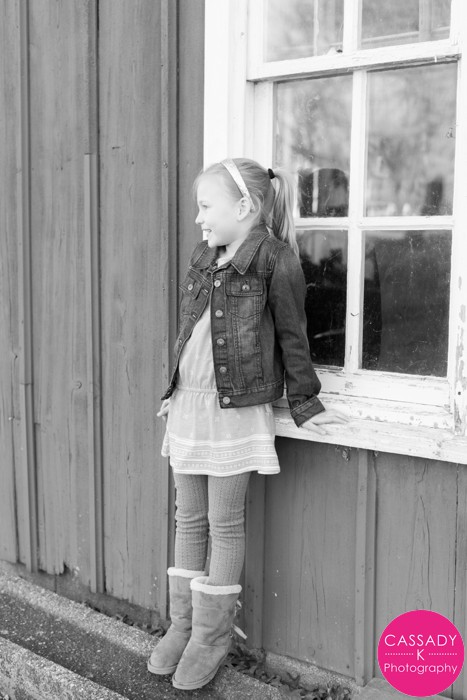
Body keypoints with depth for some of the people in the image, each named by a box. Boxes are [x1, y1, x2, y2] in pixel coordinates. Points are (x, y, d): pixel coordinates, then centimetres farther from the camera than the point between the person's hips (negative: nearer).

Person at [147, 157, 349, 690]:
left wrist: (305, 405, -1)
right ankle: (182, 625, 28)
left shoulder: (275, 261, -9)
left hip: (236, 409, -6)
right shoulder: (202, 259, 10)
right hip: (187, 405, 7)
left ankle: (211, 637, 20)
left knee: (225, 525, 5)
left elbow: (292, 337, -4)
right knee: (189, 519, 14)